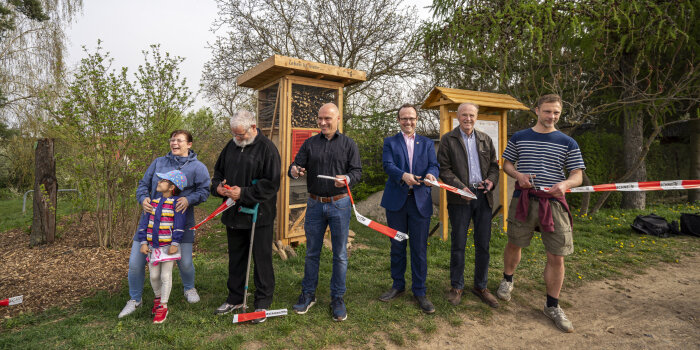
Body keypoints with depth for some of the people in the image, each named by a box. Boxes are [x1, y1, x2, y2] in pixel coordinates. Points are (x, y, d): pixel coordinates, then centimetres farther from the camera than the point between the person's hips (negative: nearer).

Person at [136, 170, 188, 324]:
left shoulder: (176, 202, -9)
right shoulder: (153, 201, 6)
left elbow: (179, 224, -12)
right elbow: (144, 222, 8)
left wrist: (175, 243, -15)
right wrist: (143, 242, 1)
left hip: (168, 246, -5)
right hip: (152, 246, 5)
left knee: (166, 276, 2)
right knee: (154, 276, 14)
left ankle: (163, 306, 15)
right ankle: (157, 298, 38)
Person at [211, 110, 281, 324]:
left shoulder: (267, 148, -12)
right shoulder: (231, 146, 10)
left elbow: (271, 184, -17)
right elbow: (218, 171, 20)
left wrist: (243, 193, -20)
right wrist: (218, 186, -1)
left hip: (259, 215, -7)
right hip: (234, 213, 7)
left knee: (262, 259, 4)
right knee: (236, 257, 18)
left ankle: (263, 303, 18)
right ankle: (235, 298, 34)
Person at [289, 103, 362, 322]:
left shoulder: (349, 144, 4)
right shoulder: (310, 144, 8)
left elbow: (357, 170, -2)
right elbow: (297, 166, 3)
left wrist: (347, 178, -25)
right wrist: (294, 171, -22)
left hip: (339, 204, -1)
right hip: (315, 204, 2)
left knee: (340, 254, 6)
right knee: (312, 252, 11)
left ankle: (337, 298, 20)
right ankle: (308, 294, 26)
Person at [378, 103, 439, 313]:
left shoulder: (427, 143, 14)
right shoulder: (390, 142, 9)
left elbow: (434, 165, 1)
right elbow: (388, 165, -8)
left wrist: (431, 174, -23)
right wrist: (403, 175, -28)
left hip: (420, 201, 0)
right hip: (396, 201, 0)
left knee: (419, 248, 3)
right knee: (397, 246, 11)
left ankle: (419, 291, 16)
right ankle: (398, 286, 27)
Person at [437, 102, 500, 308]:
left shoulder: (485, 140, 15)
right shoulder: (448, 139, 2)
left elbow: (494, 165, 17)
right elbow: (444, 168, -5)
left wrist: (491, 180, -4)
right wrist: (460, 187, -17)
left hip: (483, 196, 4)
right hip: (460, 197, -4)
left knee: (483, 244, 9)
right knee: (458, 244, 4)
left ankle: (480, 287, 24)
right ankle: (456, 286, 19)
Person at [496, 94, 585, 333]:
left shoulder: (568, 143, 5)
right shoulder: (519, 138, 7)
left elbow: (577, 176, 4)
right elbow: (506, 164, 13)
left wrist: (565, 184, -20)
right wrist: (518, 175, -9)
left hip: (553, 202, 0)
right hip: (523, 199, 0)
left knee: (557, 257, 1)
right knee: (514, 244, 11)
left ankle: (552, 306, 19)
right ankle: (507, 280, 40)